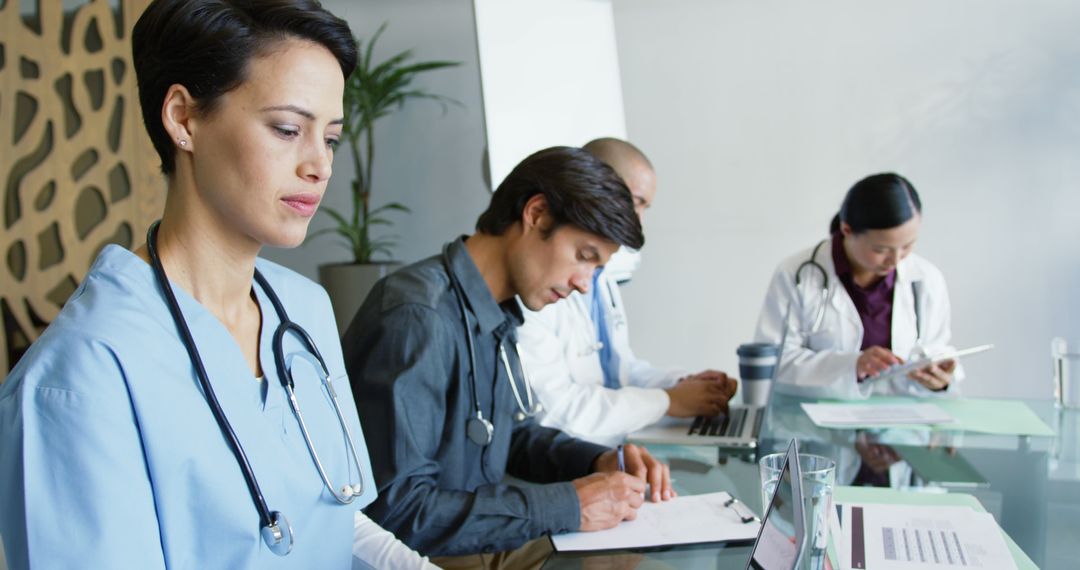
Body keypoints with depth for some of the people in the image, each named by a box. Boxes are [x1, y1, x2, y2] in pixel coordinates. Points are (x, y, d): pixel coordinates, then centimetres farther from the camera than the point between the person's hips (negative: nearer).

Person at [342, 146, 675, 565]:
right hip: (433, 557, -8)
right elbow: (395, 506, -27)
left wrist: (598, 461, -1)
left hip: (489, 542, 8)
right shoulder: (418, 316, -23)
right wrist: (568, 507, -23)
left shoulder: (498, 316, 4)